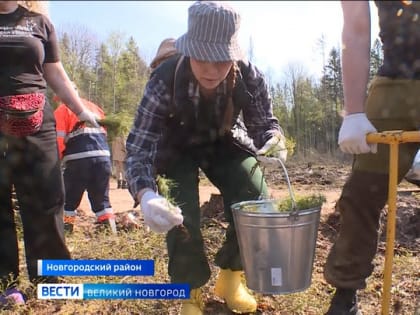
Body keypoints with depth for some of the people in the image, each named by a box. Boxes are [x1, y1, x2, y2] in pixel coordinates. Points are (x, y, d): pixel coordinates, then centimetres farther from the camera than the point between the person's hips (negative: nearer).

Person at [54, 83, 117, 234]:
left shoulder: (62, 110, 6)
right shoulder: (95, 107, 24)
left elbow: (58, 139, -3)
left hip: (78, 160, -4)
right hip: (103, 157, 5)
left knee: (69, 199, 8)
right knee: (101, 198, 14)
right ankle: (111, 231, 11)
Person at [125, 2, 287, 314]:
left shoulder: (250, 78, -28)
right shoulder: (164, 81, -35)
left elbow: (264, 124, -13)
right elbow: (139, 145, -36)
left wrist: (273, 139, -39)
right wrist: (146, 195, -56)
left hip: (221, 144, 3)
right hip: (177, 148, -2)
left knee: (256, 202, -13)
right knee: (180, 216, -20)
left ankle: (230, 277, 13)